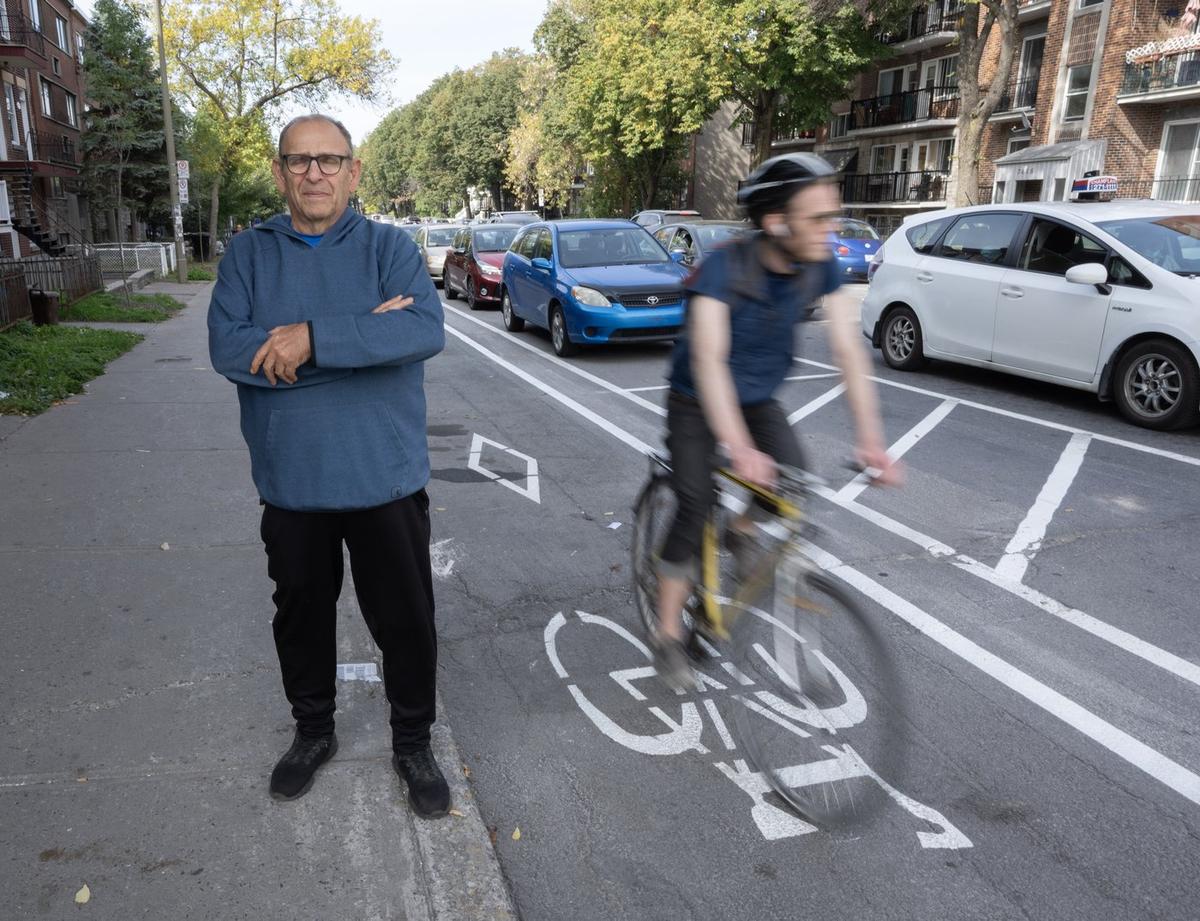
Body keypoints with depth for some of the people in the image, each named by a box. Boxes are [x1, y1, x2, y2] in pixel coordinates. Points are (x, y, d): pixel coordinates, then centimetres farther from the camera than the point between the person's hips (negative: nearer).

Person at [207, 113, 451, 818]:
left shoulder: (388, 246, -2)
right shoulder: (249, 253, 2)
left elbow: (426, 330, -20)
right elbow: (228, 348, -14)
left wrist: (315, 337, -26)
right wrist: (363, 336, -20)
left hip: (385, 477, -1)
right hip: (290, 483, 2)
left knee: (407, 620, 9)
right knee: (301, 615, 18)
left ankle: (414, 744, 32)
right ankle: (314, 731, 43)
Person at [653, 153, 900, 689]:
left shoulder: (820, 267, -15)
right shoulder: (724, 267, -30)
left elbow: (849, 350, -17)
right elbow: (708, 359, -40)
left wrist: (870, 438, -27)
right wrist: (739, 449, -50)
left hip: (760, 399, 4)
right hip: (698, 403, -4)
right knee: (694, 511, -12)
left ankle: (739, 534, 16)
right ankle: (669, 634, 6)